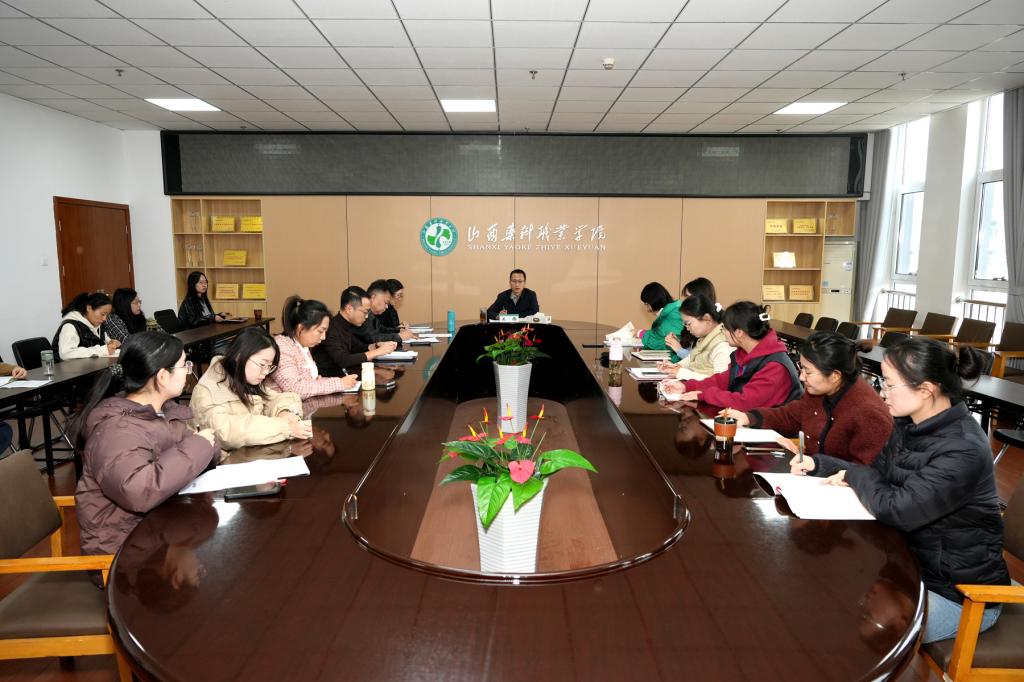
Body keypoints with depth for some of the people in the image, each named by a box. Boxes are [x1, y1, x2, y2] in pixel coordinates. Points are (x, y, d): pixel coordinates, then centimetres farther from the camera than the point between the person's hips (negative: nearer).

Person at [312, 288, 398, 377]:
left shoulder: (346, 326, 5)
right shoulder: (331, 328, -22)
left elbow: (358, 348, 19)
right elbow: (343, 361, -29)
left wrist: (377, 345, 0)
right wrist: (378, 352, -23)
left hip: (341, 374, 8)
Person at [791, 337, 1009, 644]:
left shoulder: (963, 450, -28)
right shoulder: (911, 425, -3)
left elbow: (895, 510, -29)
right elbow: (877, 471, 11)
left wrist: (855, 475, -12)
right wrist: (819, 463, -1)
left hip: (959, 593, -7)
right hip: (914, 562, 8)